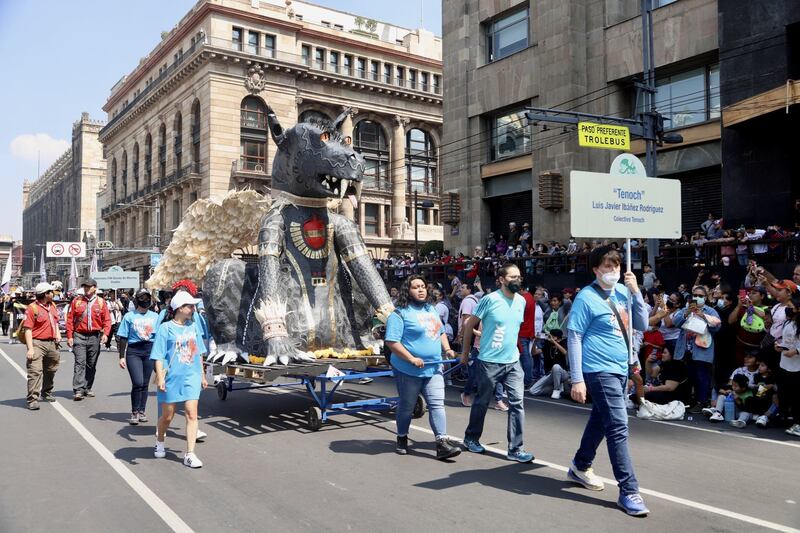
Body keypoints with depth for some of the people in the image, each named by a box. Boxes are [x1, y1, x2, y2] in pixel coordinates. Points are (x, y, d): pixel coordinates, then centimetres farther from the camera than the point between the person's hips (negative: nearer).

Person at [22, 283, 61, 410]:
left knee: (50, 371, 19)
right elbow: (28, 329, -14)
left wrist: (58, 334, 8)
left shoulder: (52, 305, 12)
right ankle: (33, 400, -11)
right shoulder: (32, 308, -11)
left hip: (52, 343, 8)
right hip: (38, 343, -7)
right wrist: (30, 348, -19)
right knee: (35, 372, -12)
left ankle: (47, 393, 37)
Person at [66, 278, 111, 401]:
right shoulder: (76, 301, 4)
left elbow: (107, 320, 3)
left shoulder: (101, 302, 6)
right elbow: (70, 320, 3)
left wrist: (105, 333, -10)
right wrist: (69, 336, -4)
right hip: (79, 336, -2)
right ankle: (78, 390, -12)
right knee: (80, 363, -10)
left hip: (94, 337, 2)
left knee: (91, 364, 9)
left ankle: (87, 389, 20)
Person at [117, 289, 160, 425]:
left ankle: (141, 411, 17)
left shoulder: (155, 316, 11)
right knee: (138, 382, -12)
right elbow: (122, 337, 4)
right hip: (133, 351, -3)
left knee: (145, 384, 6)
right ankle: (134, 412, 0)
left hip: (150, 350, 3)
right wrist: (121, 356, -1)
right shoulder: (129, 316, 4)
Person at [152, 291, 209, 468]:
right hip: (171, 377, -3)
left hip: (191, 376, 3)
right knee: (167, 416, 11)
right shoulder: (166, 328, -6)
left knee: (191, 413, -7)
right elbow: (158, 356, -7)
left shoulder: (193, 327, 9)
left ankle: (190, 455, -3)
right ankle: (159, 443, 40)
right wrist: (160, 377, -16)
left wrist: (202, 375, 19)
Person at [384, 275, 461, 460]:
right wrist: (412, 359, -22)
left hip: (433, 368, 6)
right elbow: (391, 342, -17)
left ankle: (442, 444, -2)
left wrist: (447, 349, 7)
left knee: (437, 404, -2)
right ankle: (402, 438, 29)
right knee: (406, 406, 9)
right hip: (409, 370, -5)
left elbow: (440, 332, 25)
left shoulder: (432, 309, 12)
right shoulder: (400, 314, -11)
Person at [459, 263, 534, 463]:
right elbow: (469, 324, -5)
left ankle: (515, 449, 4)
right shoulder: (490, 299, -13)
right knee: (481, 402, 11)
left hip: (513, 362, 5)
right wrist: (465, 352, 0)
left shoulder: (521, 301, 4)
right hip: (489, 362, -4)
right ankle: (471, 438, 31)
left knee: (517, 403, -4)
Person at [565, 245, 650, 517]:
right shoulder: (586, 297, -12)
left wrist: (636, 292, -4)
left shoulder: (623, 292, 7)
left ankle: (580, 467, 38)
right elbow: (574, 339, -13)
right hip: (600, 371, -7)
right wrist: (577, 379, -17)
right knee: (618, 428, -9)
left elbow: (642, 325, 8)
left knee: (600, 421, 19)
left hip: (620, 369, 8)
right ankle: (629, 491, -2)